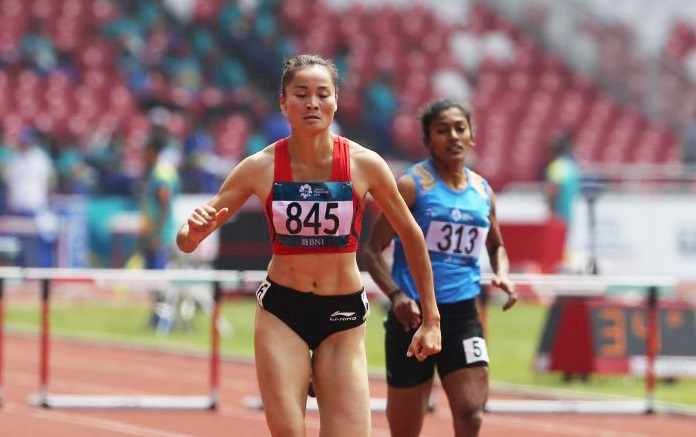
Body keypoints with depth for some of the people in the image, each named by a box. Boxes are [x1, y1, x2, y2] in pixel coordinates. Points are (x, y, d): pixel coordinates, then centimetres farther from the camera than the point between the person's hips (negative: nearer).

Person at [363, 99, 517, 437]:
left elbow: (496, 246, 27)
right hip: (414, 314, -4)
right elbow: (373, 249, -7)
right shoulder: (413, 185, -5)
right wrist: (396, 295, -23)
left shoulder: (482, 191, 10)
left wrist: (502, 275, 5)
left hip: (463, 313, 4)